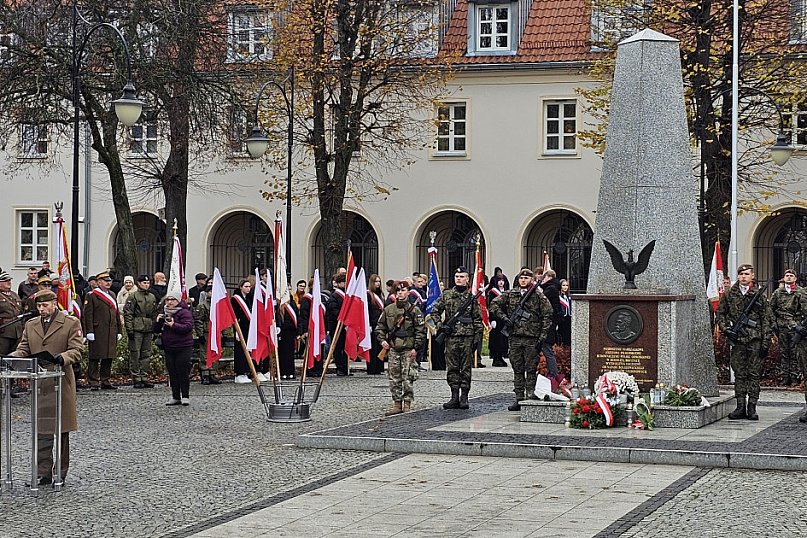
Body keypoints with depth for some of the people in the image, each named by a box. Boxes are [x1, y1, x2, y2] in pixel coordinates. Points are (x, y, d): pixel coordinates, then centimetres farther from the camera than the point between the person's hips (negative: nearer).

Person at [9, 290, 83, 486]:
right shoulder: (30, 325, 15)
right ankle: (43, 474, 2)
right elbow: (23, 349, 12)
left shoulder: (71, 323, 1)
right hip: (39, 384, 4)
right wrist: (11, 357, -10)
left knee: (61, 429, 4)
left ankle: (61, 473, 13)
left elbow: (76, 350, -6)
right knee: (42, 430, 1)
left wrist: (62, 358, -27)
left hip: (61, 382, -3)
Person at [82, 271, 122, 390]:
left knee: (109, 358, 8)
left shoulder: (112, 295, 19)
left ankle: (105, 381, 15)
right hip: (98, 333, -7)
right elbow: (87, 315, -8)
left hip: (111, 333, 7)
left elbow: (117, 314, 22)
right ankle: (93, 383, -2)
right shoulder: (91, 296, -3)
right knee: (95, 358, -4)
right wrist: (89, 332, -15)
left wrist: (119, 331, 16)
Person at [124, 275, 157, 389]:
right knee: (135, 355, -3)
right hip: (136, 329, -6)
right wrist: (129, 329, -13)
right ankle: (136, 379, 0)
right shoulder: (133, 296, -3)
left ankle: (144, 378, 13)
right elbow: (127, 313, -7)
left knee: (146, 355, 7)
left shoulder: (152, 297, 16)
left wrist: (154, 330, 17)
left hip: (148, 330, 6)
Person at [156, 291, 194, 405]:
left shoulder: (184, 312, -7)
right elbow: (158, 330, 18)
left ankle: (185, 396, 3)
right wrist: (158, 322, -2)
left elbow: (188, 327, -20)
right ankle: (175, 397, 13)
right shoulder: (164, 312, 15)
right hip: (168, 348, 7)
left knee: (183, 372, -5)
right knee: (172, 373, 7)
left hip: (183, 348, -7)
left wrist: (174, 325, -27)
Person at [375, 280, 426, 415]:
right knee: (394, 379, 6)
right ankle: (397, 405, 12)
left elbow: (421, 331, -3)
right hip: (392, 349, 4)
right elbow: (380, 327, 16)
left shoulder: (414, 310, -1)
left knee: (408, 379, -4)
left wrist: (416, 347, -8)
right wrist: (382, 340, 1)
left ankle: (407, 405, 2)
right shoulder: (388, 309, 9)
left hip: (409, 350, -4)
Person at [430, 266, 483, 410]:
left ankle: (464, 397, 6)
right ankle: (454, 397, 9)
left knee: (466, 368, 2)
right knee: (452, 367, 3)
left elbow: (477, 318, 7)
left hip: (467, 336, -1)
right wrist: (439, 325, -1)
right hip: (451, 336, 1)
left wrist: (477, 336, 1)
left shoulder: (472, 297, 6)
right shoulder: (446, 295, 8)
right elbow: (435, 311, 13)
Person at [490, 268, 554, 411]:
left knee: (531, 369, -2)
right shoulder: (510, 294, 10)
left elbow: (548, 316, 0)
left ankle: (531, 396, 1)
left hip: (532, 338, -3)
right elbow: (494, 304, 13)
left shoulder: (539, 296, 2)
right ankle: (519, 398, 10)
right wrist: (504, 318, 0)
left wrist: (542, 336, -6)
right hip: (515, 336, 3)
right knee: (517, 369, 6)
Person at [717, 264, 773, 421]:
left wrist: (766, 342, -3)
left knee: (754, 373, 1)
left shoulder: (759, 295, 2)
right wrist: (725, 327, -2)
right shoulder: (729, 295, 7)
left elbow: (766, 320, 2)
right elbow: (720, 313, 16)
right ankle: (741, 407, 8)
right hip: (737, 339, 2)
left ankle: (752, 407, 5)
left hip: (755, 339, -2)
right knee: (739, 373, 4)